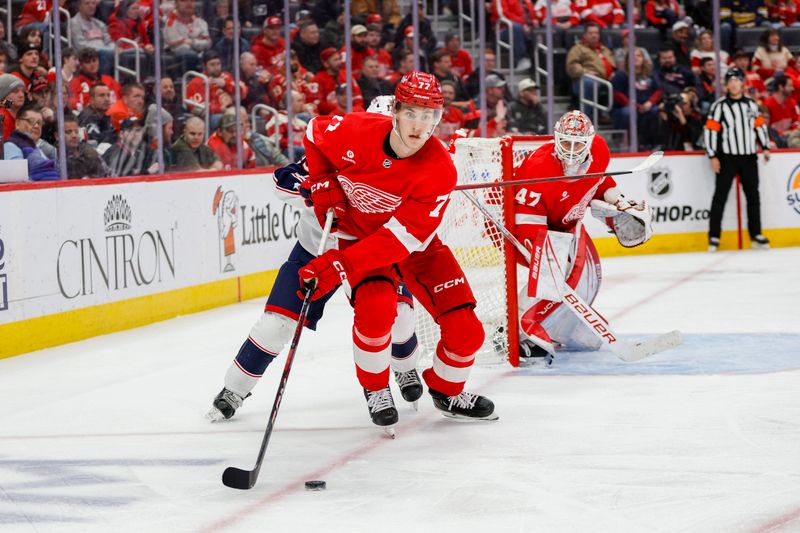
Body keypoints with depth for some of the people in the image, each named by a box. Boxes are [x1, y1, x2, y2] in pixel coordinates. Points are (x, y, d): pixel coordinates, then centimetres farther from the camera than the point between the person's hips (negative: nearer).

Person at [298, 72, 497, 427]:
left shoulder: (439, 170, -27)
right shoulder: (356, 132, -23)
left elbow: (402, 237, -31)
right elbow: (316, 134, 2)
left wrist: (338, 266, -38)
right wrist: (325, 188, -8)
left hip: (415, 244, 1)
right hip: (358, 234, -1)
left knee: (465, 330, -7)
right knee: (375, 309, -30)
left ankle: (446, 391, 26)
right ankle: (375, 390, -1)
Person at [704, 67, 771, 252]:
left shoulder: (751, 104, 8)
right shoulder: (719, 106, -7)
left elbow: (760, 125, 16)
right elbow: (710, 130, -9)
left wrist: (765, 147, 9)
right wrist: (713, 157, -13)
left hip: (749, 157, 5)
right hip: (727, 158, -4)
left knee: (753, 195, 8)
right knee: (720, 196, -5)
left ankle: (756, 234, 15)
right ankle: (714, 236, -2)